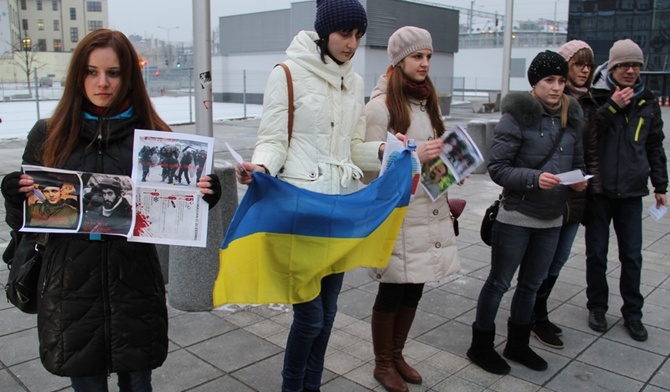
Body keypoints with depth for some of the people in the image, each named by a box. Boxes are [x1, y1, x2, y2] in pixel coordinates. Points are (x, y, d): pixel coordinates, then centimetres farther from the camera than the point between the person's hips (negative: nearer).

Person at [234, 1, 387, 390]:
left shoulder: (355, 82, 11)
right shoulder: (288, 74, -6)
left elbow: (353, 147, 14)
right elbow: (274, 140, -8)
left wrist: (383, 150, -4)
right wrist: (259, 167, -28)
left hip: (344, 202, 6)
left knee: (328, 307, 14)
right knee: (310, 312, -3)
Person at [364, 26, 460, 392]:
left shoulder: (428, 101, 14)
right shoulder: (380, 105, -10)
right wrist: (414, 156, -23)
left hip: (428, 210, 7)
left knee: (414, 289, 15)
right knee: (393, 291, 5)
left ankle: (396, 355, 34)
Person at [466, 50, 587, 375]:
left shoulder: (570, 118, 6)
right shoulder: (517, 117, -13)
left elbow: (576, 162, 15)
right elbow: (497, 168, -15)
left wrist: (579, 179, -6)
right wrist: (534, 178, -28)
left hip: (552, 219, 6)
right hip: (517, 217, -6)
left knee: (531, 284, 18)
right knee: (499, 283, 7)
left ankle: (517, 345, 35)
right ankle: (480, 346, 24)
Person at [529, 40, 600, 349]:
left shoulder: (588, 105, 12)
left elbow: (592, 149, 16)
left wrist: (593, 181, 6)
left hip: (576, 194, 7)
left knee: (559, 258, 14)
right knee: (548, 259, 2)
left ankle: (537, 314, 29)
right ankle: (537, 319, 18)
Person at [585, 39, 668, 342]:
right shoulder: (596, 98, -4)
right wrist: (612, 107, -21)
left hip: (631, 192, 3)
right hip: (598, 189, -2)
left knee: (632, 256, 8)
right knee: (596, 253, 7)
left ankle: (632, 313, 22)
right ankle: (597, 307, 23)